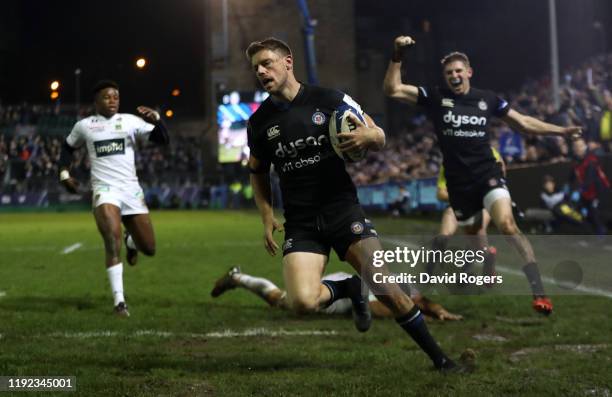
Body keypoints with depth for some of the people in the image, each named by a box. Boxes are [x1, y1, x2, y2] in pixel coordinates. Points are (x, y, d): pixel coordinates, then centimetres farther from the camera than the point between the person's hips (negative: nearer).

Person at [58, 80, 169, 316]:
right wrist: (64, 172, 13)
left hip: (131, 189, 2)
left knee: (149, 249, 4)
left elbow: (163, 140, -3)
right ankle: (119, 302, -20)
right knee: (113, 241, -23)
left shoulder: (130, 121, 5)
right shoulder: (84, 126, 8)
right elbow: (68, 147, 27)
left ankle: (131, 240, 43)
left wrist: (156, 119, -21)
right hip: (104, 190, -1)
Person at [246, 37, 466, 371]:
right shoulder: (259, 122, 5)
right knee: (302, 302, -22)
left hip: (343, 209, -2)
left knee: (385, 287, -14)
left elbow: (379, 138, 4)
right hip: (300, 223, 2)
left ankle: (438, 357, 6)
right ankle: (350, 288, 12)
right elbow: (258, 172, 20)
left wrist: (367, 137, -20)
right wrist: (267, 218, 7)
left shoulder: (327, 99, -2)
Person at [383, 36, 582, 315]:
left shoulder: (487, 99, 3)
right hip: (458, 182, 2)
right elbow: (392, 89, -8)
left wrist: (561, 131, 6)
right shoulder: (435, 97, -1)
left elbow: (523, 123, 13)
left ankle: (538, 291, -27)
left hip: (488, 174, -2)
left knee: (507, 224, -25)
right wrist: (398, 57, -21)